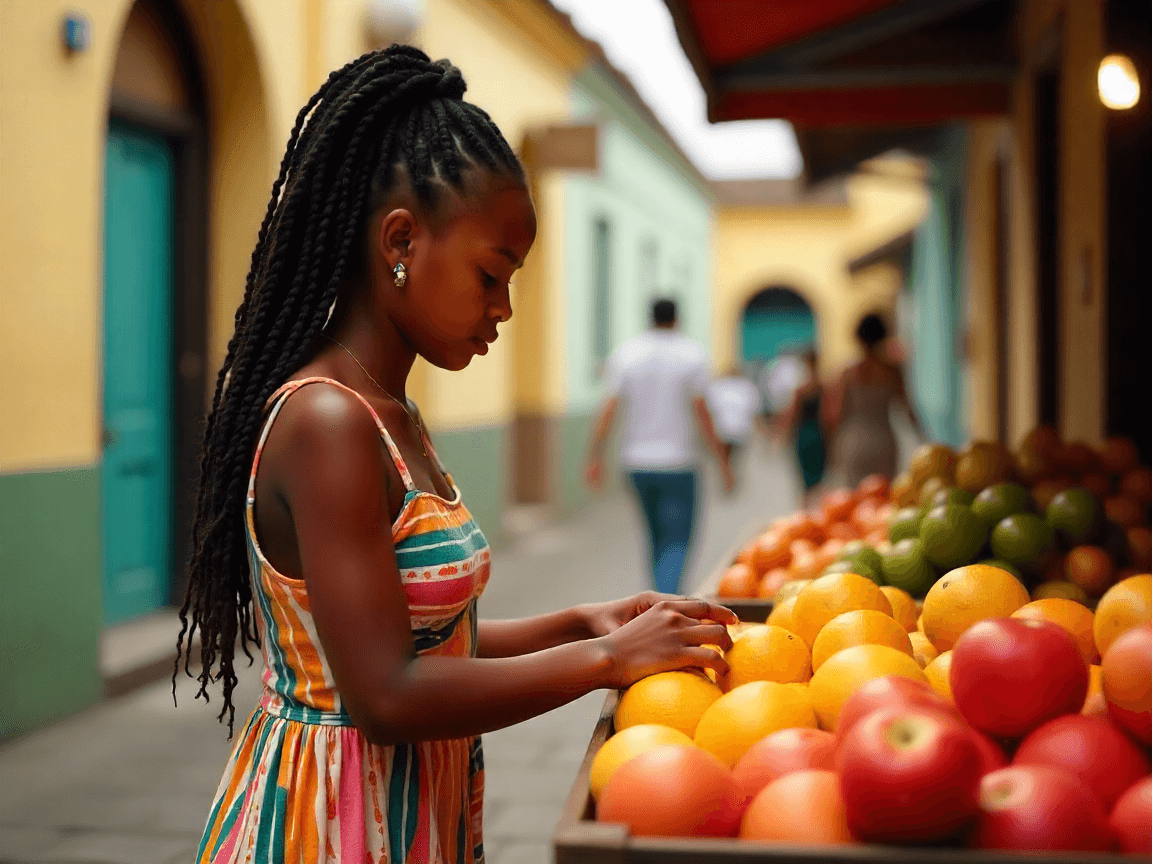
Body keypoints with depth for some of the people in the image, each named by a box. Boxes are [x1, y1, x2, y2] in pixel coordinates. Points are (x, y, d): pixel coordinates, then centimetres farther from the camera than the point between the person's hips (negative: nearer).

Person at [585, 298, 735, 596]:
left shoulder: (625, 353, 3)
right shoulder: (693, 354, -4)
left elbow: (608, 409, -3)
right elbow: (702, 412, -10)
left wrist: (595, 457, 3)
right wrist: (723, 460, -5)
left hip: (636, 462, 4)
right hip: (677, 461, -3)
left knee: (657, 537, 19)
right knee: (678, 541, -2)